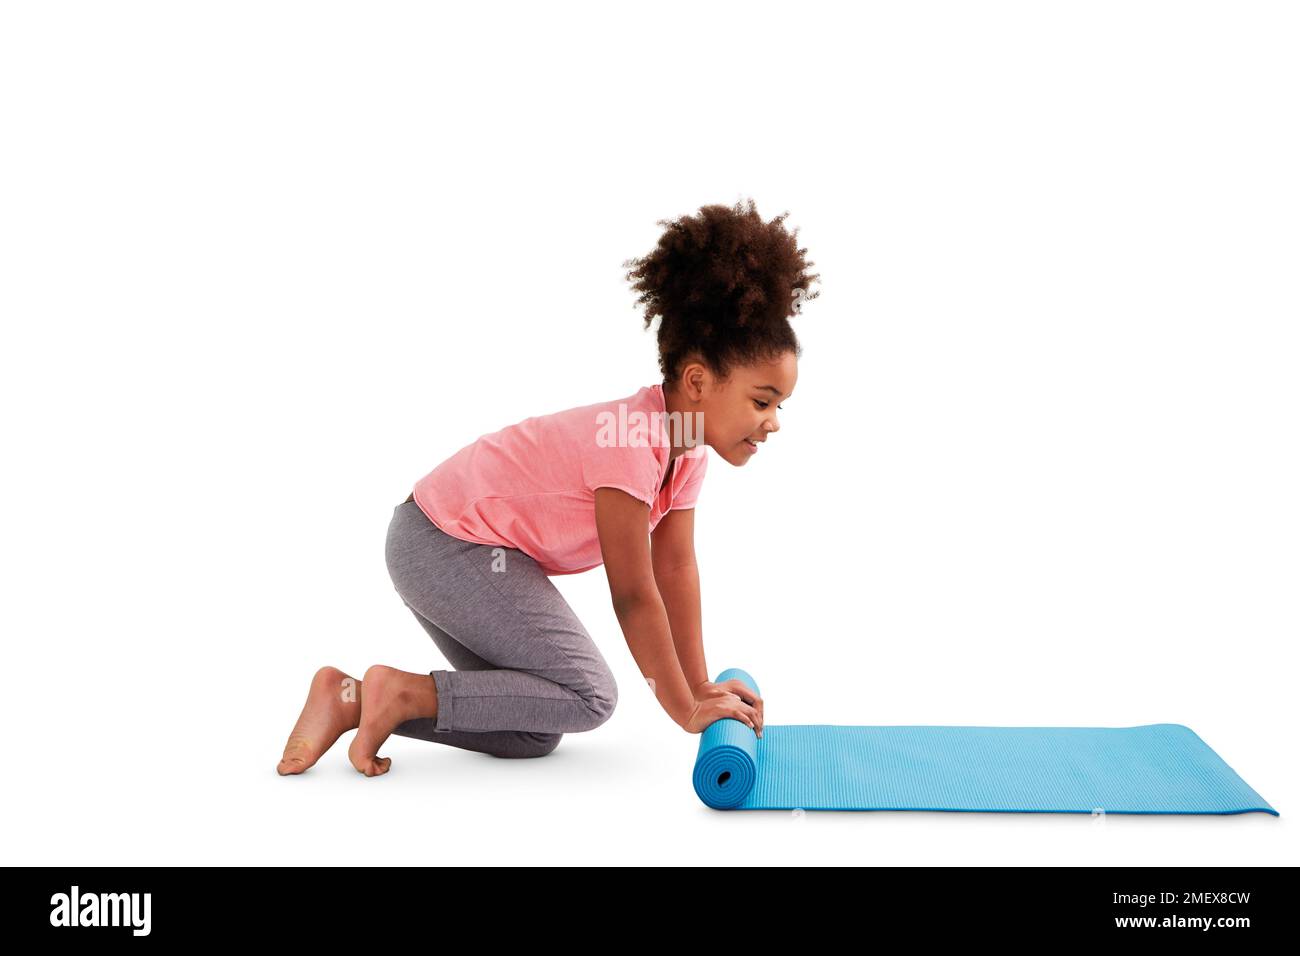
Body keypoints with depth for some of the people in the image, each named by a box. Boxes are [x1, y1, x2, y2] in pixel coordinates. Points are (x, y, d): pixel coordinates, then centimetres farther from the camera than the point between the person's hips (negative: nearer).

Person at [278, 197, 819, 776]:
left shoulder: (686, 448, 1)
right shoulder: (631, 442, -27)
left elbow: (676, 569, 4)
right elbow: (633, 596, -23)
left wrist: (700, 687, 3)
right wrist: (685, 710, -15)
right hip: (448, 541, -10)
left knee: (534, 735, 9)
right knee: (589, 696, -13)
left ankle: (354, 699, 8)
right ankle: (402, 692, -8)